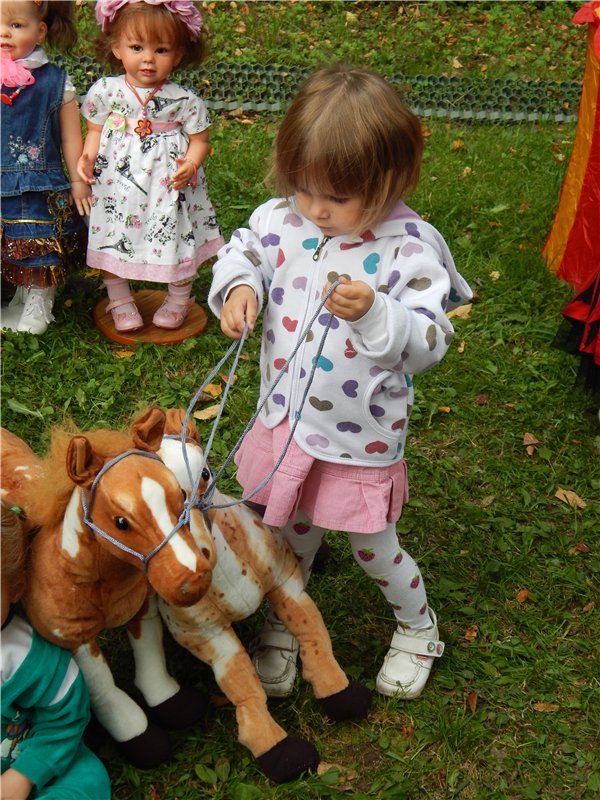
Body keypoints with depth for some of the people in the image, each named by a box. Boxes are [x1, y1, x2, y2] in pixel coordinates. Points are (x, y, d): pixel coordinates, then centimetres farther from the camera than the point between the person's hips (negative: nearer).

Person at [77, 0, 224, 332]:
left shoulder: (184, 100, -11)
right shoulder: (105, 90, -7)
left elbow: (199, 140, -3)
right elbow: (95, 130, 4)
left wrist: (190, 164, -22)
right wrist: (87, 157, -14)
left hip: (168, 183, -1)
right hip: (115, 179, 2)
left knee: (178, 240, 9)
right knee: (112, 240, 12)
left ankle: (178, 300, 35)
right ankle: (120, 300, 35)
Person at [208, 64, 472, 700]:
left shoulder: (409, 247, -23)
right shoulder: (282, 218, -10)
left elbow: (429, 342, -25)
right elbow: (243, 250, 8)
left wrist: (374, 312, -43)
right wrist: (238, 286, -14)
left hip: (362, 439, -4)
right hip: (285, 421, 4)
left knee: (373, 549, 16)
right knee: (292, 531, 24)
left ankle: (417, 626, 47)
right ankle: (283, 623, 51)